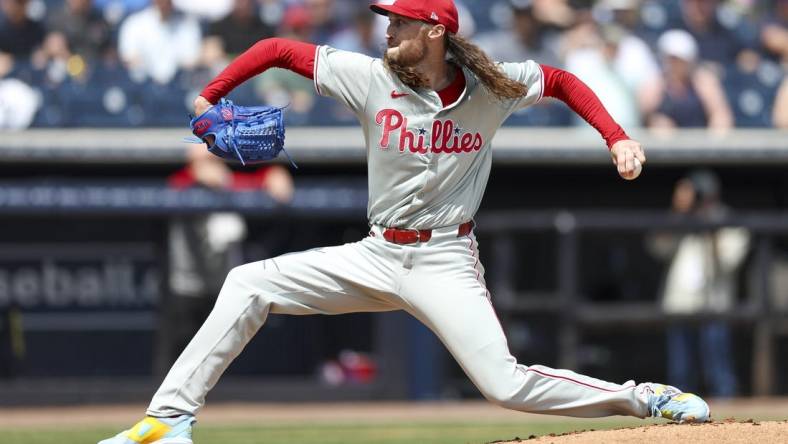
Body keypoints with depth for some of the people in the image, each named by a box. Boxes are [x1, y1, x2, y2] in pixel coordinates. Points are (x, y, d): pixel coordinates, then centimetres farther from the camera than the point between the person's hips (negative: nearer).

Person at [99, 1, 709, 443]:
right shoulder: (372, 79, -7)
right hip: (376, 256, 3)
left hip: (446, 263, -3)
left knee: (505, 385, -18)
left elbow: (562, 81, 8)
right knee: (248, 284, -7)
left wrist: (617, 139, -3)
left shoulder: (492, 88, -9)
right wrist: (207, 101, -7)